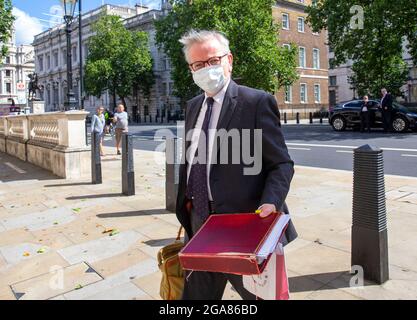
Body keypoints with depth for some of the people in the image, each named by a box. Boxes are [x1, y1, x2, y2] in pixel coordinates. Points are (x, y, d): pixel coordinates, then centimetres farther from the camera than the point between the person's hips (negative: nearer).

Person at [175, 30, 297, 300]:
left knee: (261, 293, 13)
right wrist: (185, 203, 11)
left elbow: (281, 164, -9)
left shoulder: (258, 102, -9)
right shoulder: (193, 107, 12)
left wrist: (270, 202, -25)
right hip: (199, 226, 6)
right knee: (194, 294, 18)